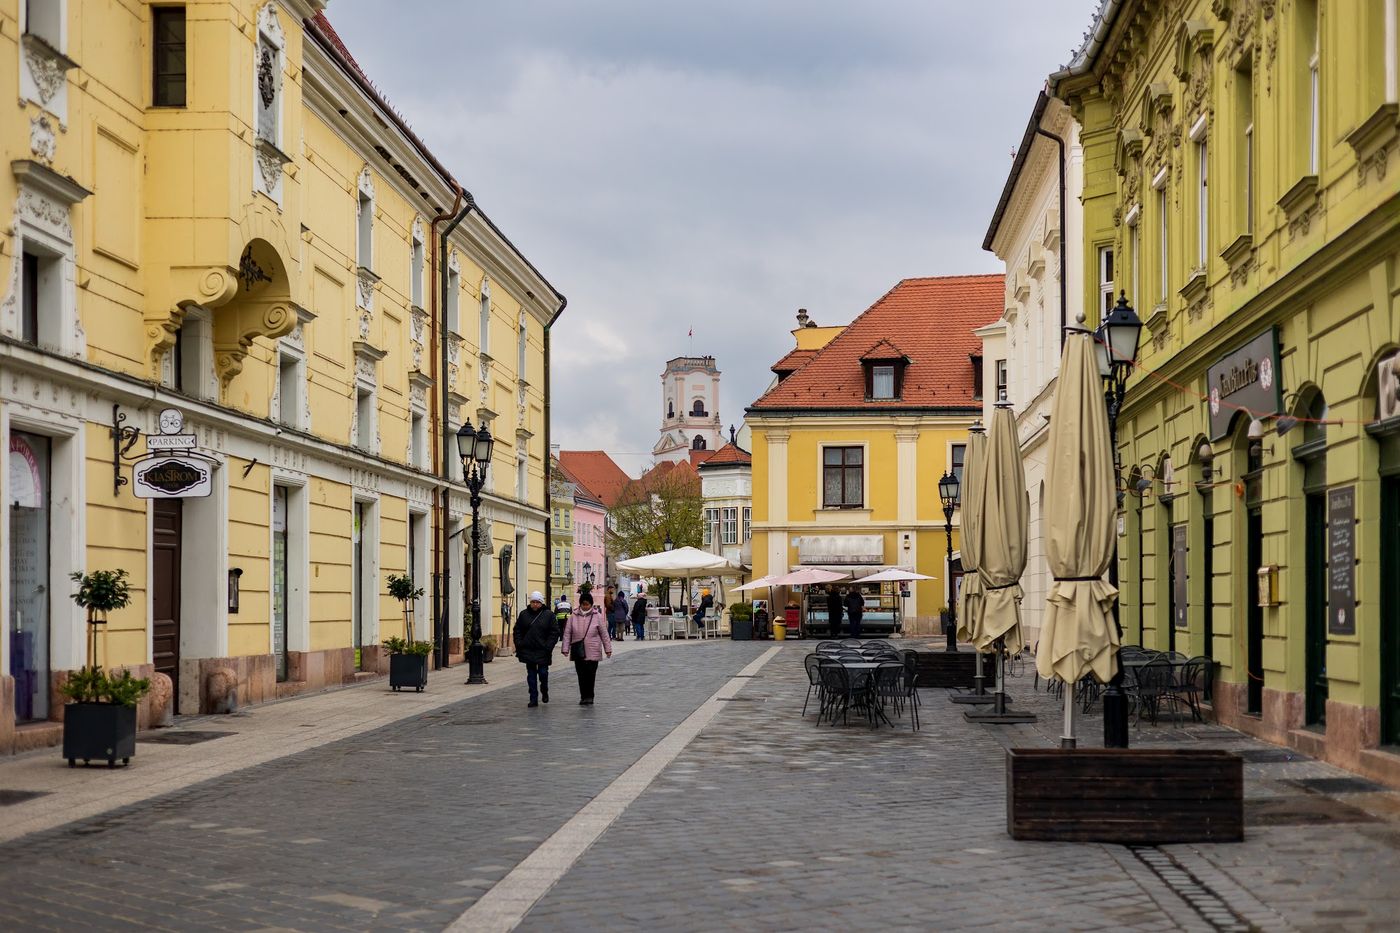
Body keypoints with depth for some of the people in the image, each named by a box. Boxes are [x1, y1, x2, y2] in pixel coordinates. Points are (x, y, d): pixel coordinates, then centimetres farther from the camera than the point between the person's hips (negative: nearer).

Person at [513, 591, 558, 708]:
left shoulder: (549, 615, 0)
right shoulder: (523, 614, 6)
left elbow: (554, 632, -1)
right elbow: (517, 631, 11)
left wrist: (548, 646, -11)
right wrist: (519, 645, -1)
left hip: (543, 651, -2)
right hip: (528, 651, 2)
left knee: (543, 673, 0)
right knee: (531, 675, 4)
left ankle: (544, 692, 28)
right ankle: (533, 699, 9)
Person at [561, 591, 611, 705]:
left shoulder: (597, 616, 0)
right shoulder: (573, 616, 3)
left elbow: (604, 634, 4)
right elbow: (567, 633, 5)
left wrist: (608, 649, 5)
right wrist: (565, 648, -1)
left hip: (593, 652, -2)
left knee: (590, 675, -6)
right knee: (581, 675, 6)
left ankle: (589, 696, 4)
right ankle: (584, 697, 16)